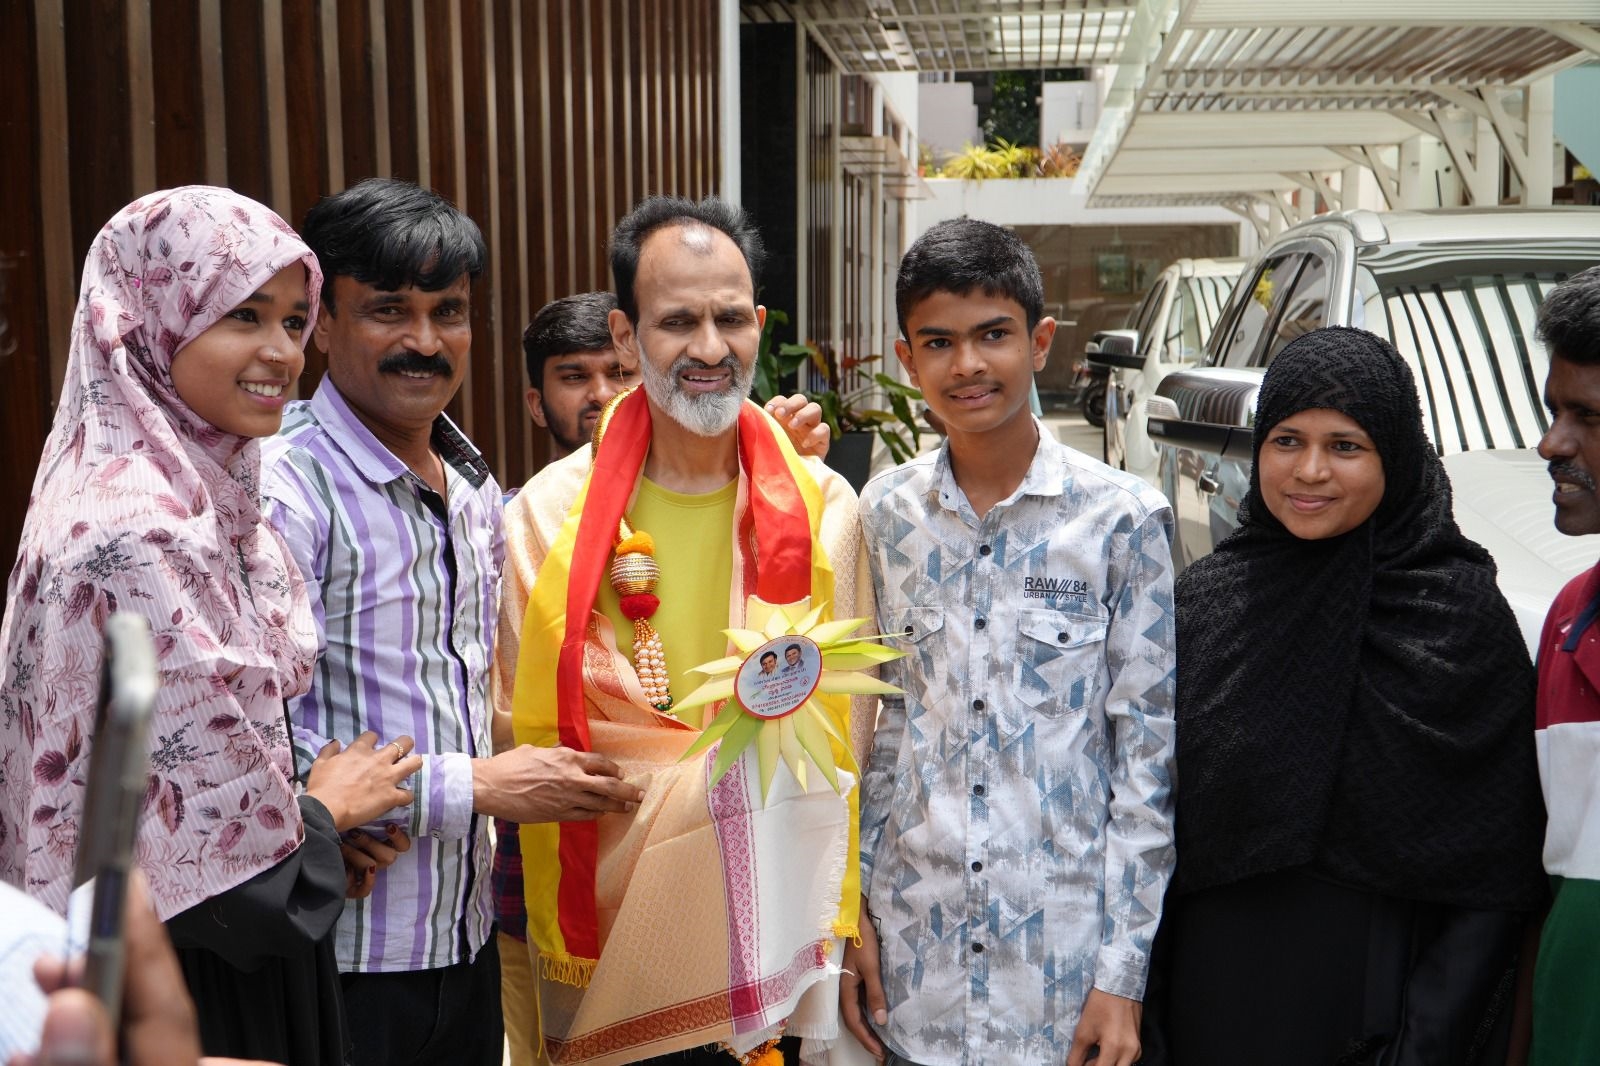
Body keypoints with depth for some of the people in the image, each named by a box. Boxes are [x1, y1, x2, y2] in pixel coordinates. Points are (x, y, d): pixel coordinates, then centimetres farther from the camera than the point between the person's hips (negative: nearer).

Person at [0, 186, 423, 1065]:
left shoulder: (208, 494, 4)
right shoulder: (134, 532, -25)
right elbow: (212, 842, -23)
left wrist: (311, 808, 2)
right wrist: (327, 810, -6)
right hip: (176, 990, -9)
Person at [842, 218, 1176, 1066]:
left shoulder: (1123, 520, -8)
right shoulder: (884, 515, 1)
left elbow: (1148, 758, -6)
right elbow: (867, 725, 8)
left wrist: (1124, 972, -7)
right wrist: (851, 914, 5)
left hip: (1062, 958, -2)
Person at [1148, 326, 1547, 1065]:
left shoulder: (1464, 616, -10)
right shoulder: (1205, 600, -1)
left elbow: (1500, 866, -8)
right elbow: (1154, 815, 3)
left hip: (1373, 997, -2)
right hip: (1215, 995, 3)